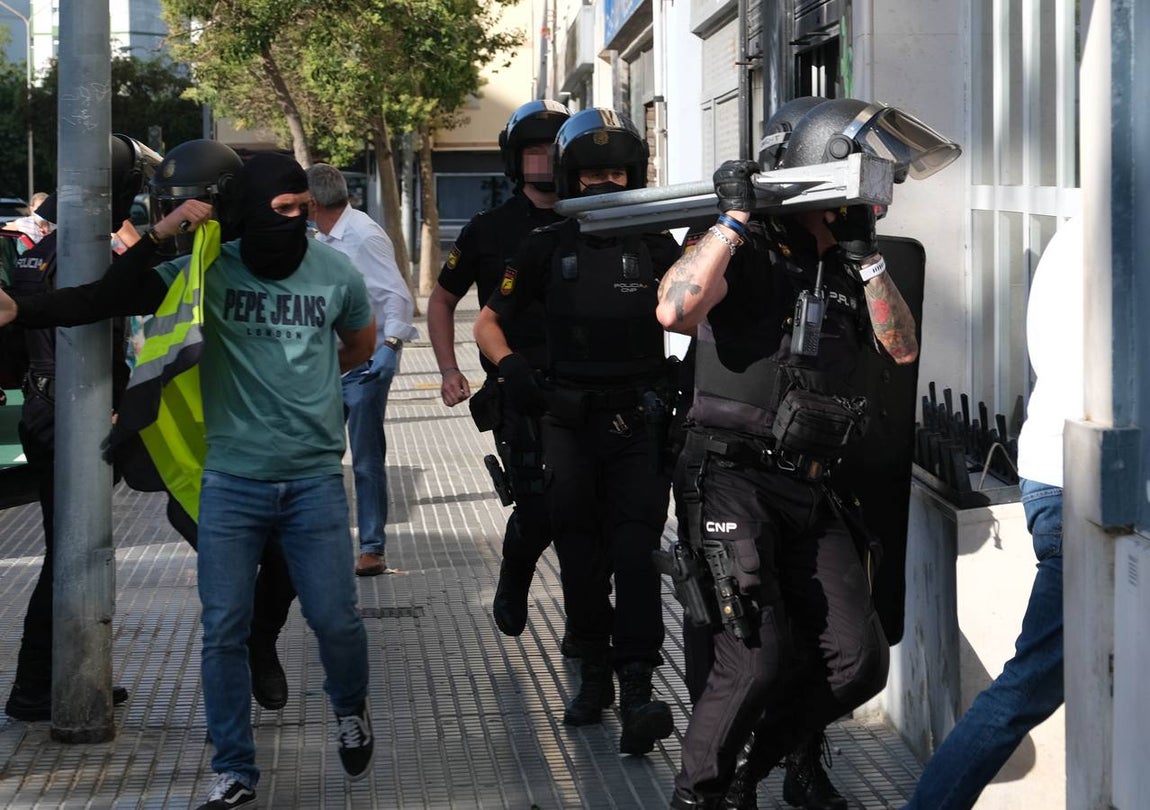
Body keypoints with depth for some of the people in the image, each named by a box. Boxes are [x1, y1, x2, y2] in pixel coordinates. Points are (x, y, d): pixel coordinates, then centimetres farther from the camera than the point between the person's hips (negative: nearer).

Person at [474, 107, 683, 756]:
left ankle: (637, 689, -14)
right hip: (570, 416, 1)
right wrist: (510, 365, -7)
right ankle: (595, 673, 18)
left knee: (636, 550, -9)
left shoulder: (655, 247, 4)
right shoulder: (549, 248, 6)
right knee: (579, 548, 6)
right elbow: (489, 321, 12)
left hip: (640, 418, -1)